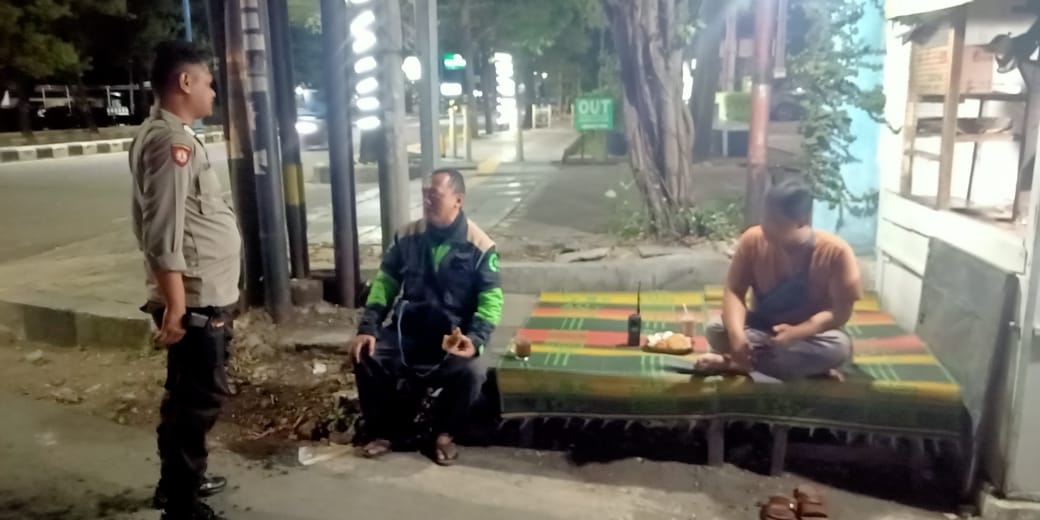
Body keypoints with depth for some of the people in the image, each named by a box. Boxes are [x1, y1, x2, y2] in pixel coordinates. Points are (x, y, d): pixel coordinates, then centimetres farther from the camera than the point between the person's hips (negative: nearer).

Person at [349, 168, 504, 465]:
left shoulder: (479, 246, -9)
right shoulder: (408, 237, 1)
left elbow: (491, 299, -9)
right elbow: (385, 282, 5)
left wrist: (475, 338, -25)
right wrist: (368, 327, -8)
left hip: (454, 334, -3)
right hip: (408, 329, 3)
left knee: (472, 371, -31)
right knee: (365, 356, -21)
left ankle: (444, 434, 0)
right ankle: (382, 433, 3)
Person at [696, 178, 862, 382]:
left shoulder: (836, 252, -20)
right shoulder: (753, 240, -14)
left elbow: (841, 311, -18)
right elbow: (734, 290, -14)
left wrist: (796, 333, -34)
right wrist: (736, 333, -33)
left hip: (809, 335, -2)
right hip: (761, 330, 2)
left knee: (839, 346, -35)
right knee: (716, 331, -26)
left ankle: (734, 363, -28)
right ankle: (812, 369, -25)